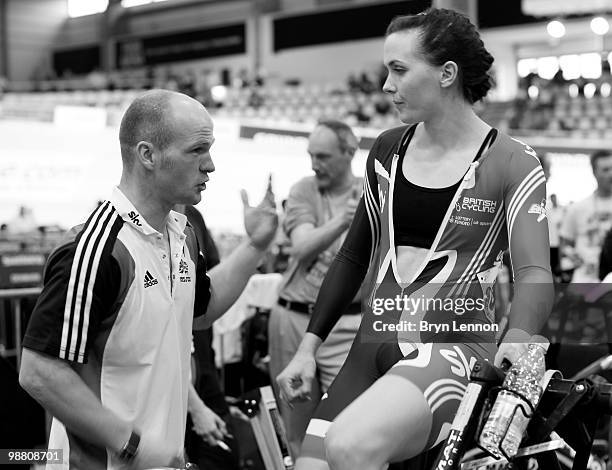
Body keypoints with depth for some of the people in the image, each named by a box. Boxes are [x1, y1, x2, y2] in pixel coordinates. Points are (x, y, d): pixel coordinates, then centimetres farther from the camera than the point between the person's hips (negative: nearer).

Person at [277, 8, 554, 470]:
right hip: (374, 346, 6)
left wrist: (516, 340, -33)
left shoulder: (512, 164, -3)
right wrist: (308, 346, 12)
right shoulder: (387, 150, 11)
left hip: (455, 348, -5)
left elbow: (535, 273, -13)